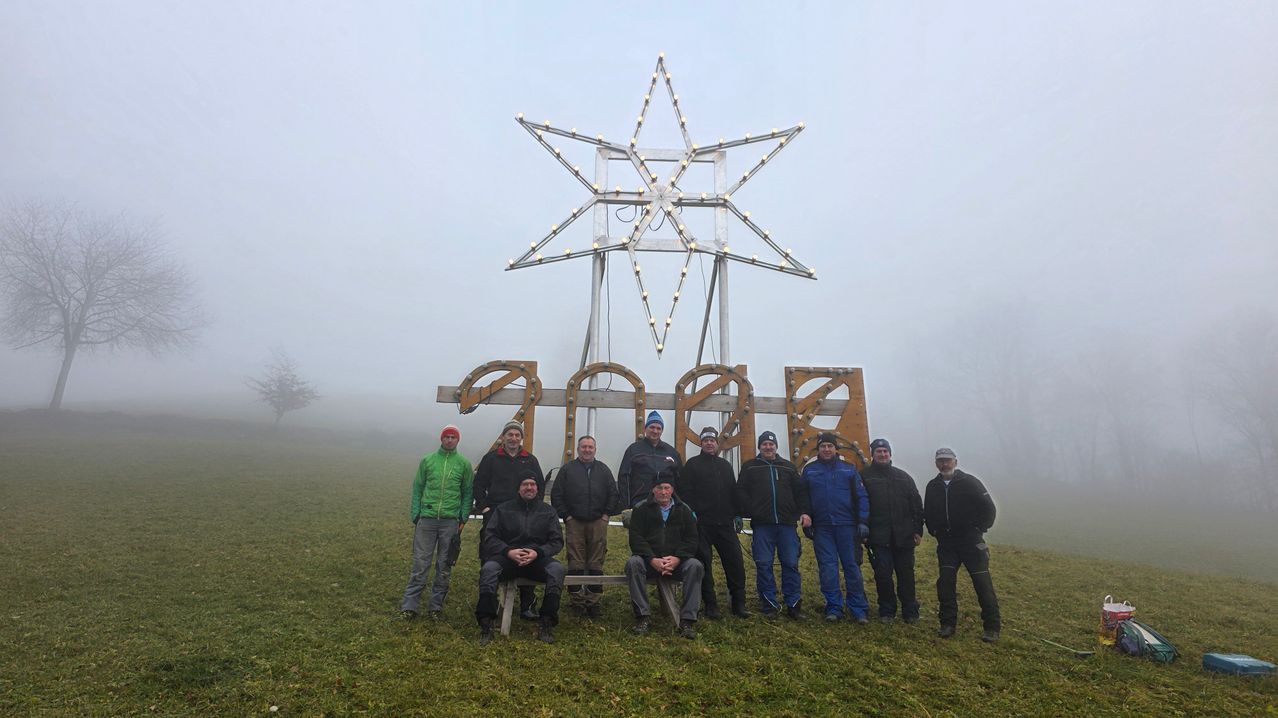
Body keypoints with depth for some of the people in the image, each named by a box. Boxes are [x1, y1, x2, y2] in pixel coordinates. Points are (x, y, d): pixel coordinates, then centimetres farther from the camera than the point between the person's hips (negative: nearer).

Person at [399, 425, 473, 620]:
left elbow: (467, 493, 6)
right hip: (426, 519, 0)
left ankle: (436, 606, 18)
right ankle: (409, 605, 11)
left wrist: (463, 518, -2)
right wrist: (415, 515, 2)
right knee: (420, 563, 1)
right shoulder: (427, 460, 6)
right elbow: (417, 489, 8)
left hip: (450, 521, 0)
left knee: (444, 566, 6)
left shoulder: (464, 463, 3)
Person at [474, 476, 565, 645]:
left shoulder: (548, 511, 10)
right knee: (489, 568, -32)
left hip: (538, 558, 0)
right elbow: (489, 536, 1)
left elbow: (557, 540, 4)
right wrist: (508, 551, -17)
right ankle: (486, 624, -25)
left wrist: (538, 552, -15)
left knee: (557, 569, -30)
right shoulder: (503, 509, 9)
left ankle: (547, 625, -25)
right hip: (507, 556, 0)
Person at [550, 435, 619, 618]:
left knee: (596, 564, 3)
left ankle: (593, 600, 11)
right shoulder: (568, 469, 5)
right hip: (574, 522, -1)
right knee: (575, 564, 1)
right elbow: (556, 495, 4)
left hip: (598, 523, 2)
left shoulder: (604, 470, 12)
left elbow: (613, 493, 13)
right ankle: (577, 600, 11)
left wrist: (606, 514, 4)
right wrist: (565, 515, -1)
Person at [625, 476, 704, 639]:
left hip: (677, 561, 1)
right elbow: (636, 539, -7)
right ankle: (642, 617, -23)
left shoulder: (683, 509, 7)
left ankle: (688, 620, -22)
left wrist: (677, 558, -18)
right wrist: (653, 560, -22)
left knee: (695, 566, -27)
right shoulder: (641, 509, 2)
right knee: (633, 563, -31)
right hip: (649, 560, -1)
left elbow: (691, 540, 0)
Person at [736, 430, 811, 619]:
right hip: (762, 525, -1)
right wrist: (751, 512, -8)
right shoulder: (750, 467, 10)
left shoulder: (788, 467, 16)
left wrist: (805, 511, -1)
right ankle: (769, 606, 10)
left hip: (787, 523, 2)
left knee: (791, 564, 3)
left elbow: (801, 491, 13)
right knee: (763, 565, 0)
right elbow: (741, 492, 3)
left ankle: (794, 605, 13)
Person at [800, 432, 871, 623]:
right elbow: (803, 498, 8)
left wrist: (863, 521, -5)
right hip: (821, 528, 1)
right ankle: (833, 608, 12)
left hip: (847, 526, 0)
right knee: (827, 568, 3)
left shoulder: (849, 469, 5)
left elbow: (861, 497, 3)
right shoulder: (809, 470, 6)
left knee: (852, 566, 3)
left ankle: (858, 609, 12)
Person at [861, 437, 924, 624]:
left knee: (906, 574, 7)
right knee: (883, 574, 2)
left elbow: (916, 505, 12)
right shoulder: (865, 476, 2)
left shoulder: (903, 477, 12)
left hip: (903, 535, 3)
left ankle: (910, 611, 20)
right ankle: (886, 611, 16)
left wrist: (918, 530, 6)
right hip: (879, 537, -2)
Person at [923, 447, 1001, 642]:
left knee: (982, 582, -2)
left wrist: (980, 529, -4)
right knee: (945, 582, 0)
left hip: (971, 541, -4)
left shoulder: (969, 482, -7)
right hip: (946, 543, 4)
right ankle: (947, 623, 10)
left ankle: (992, 627, 8)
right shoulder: (932, 487, 5)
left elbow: (988, 507, -4)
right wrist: (934, 531, 10)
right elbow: (928, 513, 18)